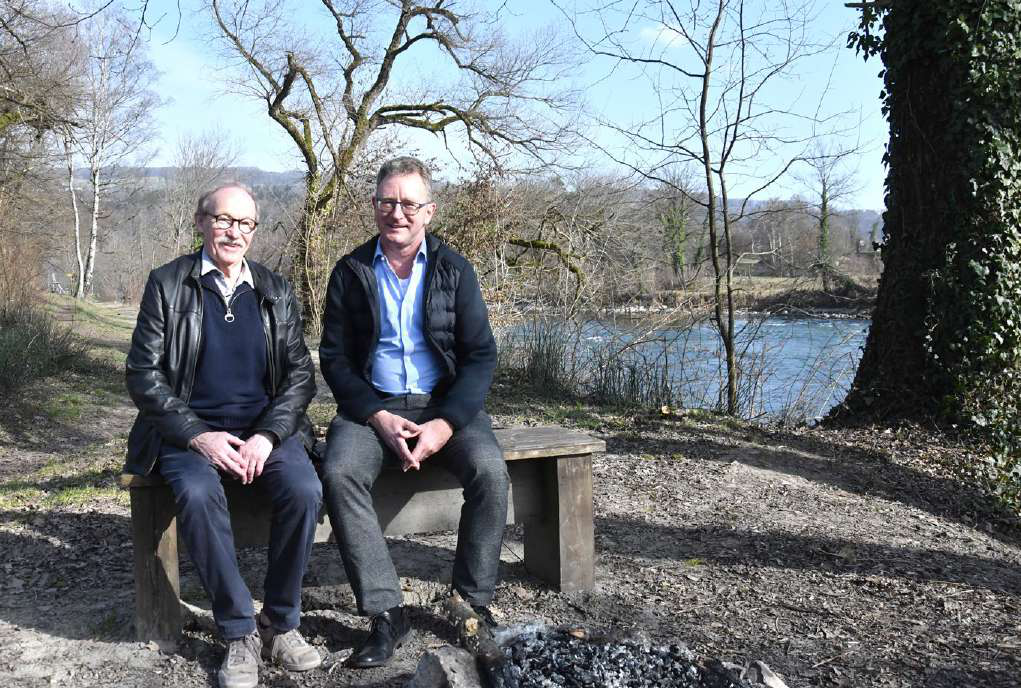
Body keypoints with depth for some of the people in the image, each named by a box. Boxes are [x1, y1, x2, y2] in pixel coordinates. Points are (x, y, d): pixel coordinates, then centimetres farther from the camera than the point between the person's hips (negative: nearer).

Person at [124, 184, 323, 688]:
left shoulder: (275, 292, 10)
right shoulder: (167, 284, 3)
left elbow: (300, 374, 5)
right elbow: (143, 375, -2)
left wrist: (267, 435, -12)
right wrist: (198, 435, -15)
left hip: (264, 428, 2)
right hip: (190, 429, -2)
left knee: (305, 490, -27)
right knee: (197, 494, -33)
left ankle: (281, 622, -7)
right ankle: (239, 632, -15)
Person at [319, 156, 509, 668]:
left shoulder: (454, 270, 4)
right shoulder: (350, 272, 5)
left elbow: (480, 356, -1)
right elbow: (334, 357, 2)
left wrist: (445, 424, -17)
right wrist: (378, 417, -14)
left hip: (446, 404, 0)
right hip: (372, 405, 1)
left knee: (490, 472, -27)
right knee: (339, 475, -29)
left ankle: (473, 602, -8)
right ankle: (386, 615, -20)